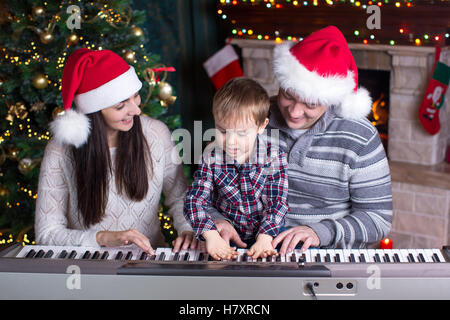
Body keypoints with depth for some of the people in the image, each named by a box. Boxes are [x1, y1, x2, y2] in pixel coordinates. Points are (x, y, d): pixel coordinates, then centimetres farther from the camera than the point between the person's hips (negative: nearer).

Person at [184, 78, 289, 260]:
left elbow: (278, 203, -10)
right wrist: (211, 235, -27)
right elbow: (195, 199, -10)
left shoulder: (275, 158, -8)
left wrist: (265, 238, -26)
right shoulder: (211, 158, -5)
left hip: (266, 234, -2)